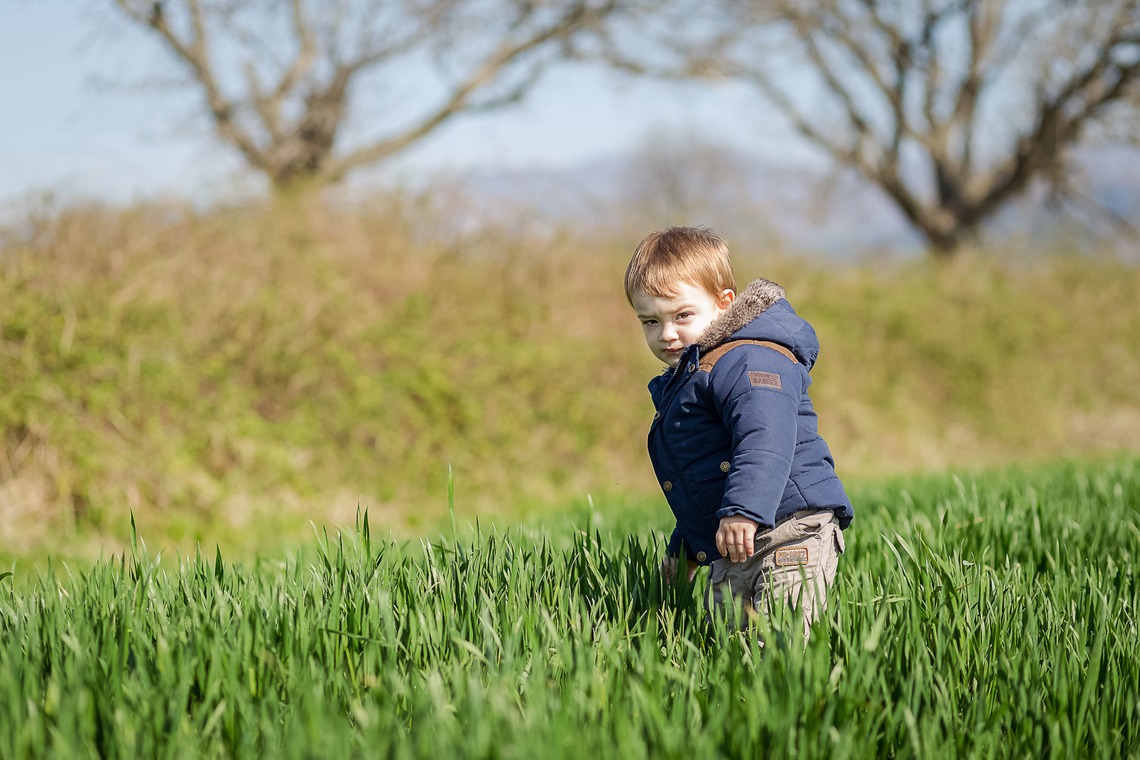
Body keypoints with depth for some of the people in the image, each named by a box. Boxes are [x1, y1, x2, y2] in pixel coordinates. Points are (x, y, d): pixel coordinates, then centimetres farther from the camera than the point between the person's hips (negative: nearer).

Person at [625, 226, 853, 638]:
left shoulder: (746, 362, -11)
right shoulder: (680, 382, 22)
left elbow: (764, 440, -27)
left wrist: (744, 510, -38)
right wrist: (684, 548, 36)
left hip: (789, 529, -10)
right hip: (731, 555, 10)